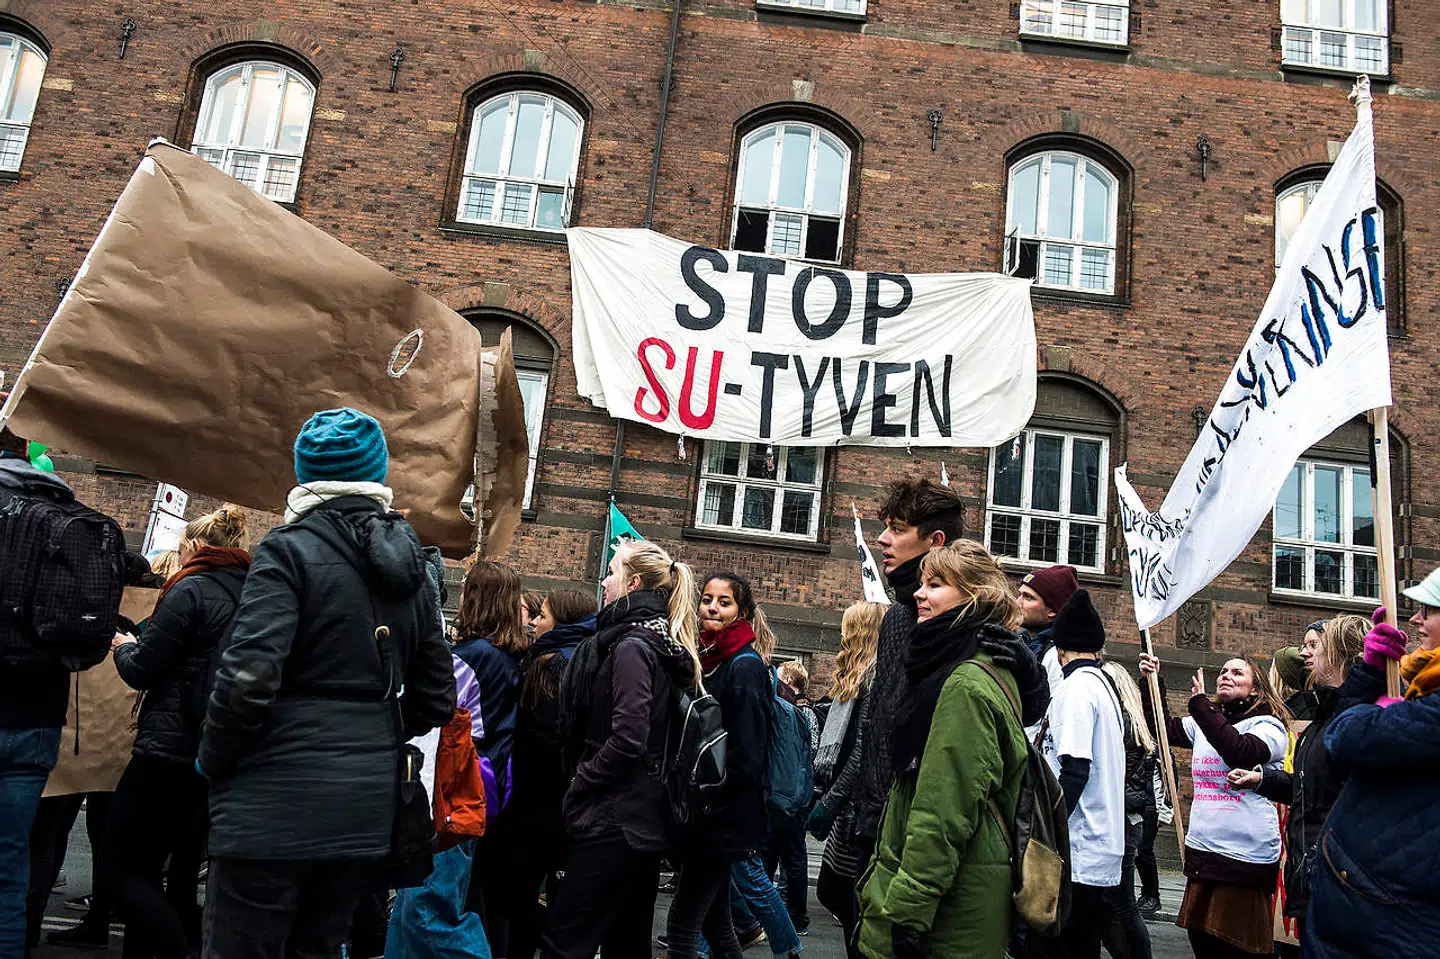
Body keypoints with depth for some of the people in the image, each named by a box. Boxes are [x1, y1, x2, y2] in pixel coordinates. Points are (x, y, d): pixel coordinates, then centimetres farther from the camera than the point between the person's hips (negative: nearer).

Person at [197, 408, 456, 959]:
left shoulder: (290, 550, -9)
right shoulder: (409, 568, 10)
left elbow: (247, 677, -20)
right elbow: (436, 699, 11)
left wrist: (212, 763, -4)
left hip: (278, 809, -6)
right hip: (367, 812, 6)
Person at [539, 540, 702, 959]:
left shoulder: (631, 646, -15)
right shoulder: (662, 643, 13)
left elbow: (627, 740, -24)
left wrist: (579, 782, -9)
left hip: (614, 821, -10)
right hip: (646, 820, 10)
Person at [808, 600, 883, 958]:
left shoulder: (876, 678, -12)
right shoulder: (863, 678, 16)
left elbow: (864, 752, -19)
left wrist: (830, 803, -18)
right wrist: (827, 795, 16)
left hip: (861, 805, -9)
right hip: (852, 804, 9)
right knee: (830, 891, 13)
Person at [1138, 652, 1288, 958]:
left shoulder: (1268, 725, -6)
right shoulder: (1204, 723, 12)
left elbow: (1241, 752, -25)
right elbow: (1165, 729, 22)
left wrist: (1200, 704, -20)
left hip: (1247, 856, -6)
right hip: (1202, 850, 6)